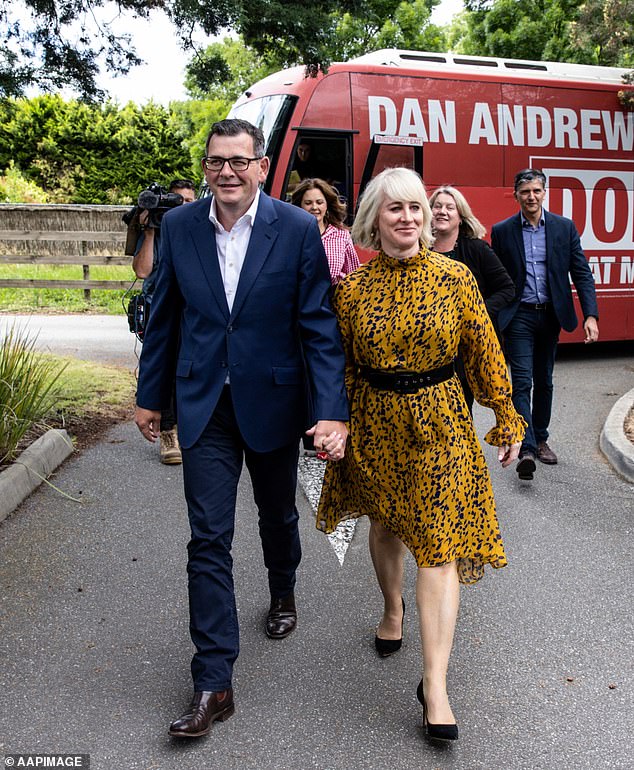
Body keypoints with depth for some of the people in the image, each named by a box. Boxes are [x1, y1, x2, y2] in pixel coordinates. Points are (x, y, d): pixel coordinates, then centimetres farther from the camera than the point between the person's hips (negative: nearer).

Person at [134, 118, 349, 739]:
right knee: (209, 539, 0)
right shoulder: (179, 226, -2)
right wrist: (150, 396, 10)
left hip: (272, 402, -1)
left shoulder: (297, 229, -10)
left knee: (277, 515, 21)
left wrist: (331, 412, -18)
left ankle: (283, 594, 53)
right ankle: (213, 684, 8)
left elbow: (319, 326, -11)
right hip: (203, 406, 1)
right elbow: (164, 316, 6)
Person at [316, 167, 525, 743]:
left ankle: (435, 683, 0)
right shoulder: (353, 287, -3)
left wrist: (506, 417, 2)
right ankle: (393, 609, 49)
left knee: (437, 544, -5)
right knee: (386, 524, 20)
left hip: (439, 420, -2)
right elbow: (341, 365, 5)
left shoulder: (455, 277, -7)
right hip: (375, 420, 2)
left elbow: (484, 351, -1)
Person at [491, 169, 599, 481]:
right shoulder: (502, 231, -1)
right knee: (522, 382, -10)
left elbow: (581, 273, 0)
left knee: (544, 382, 14)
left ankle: (540, 439, 29)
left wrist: (591, 315, -11)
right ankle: (526, 449, -15)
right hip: (519, 317, -3)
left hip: (550, 315, 3)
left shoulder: (565, 227, 3)